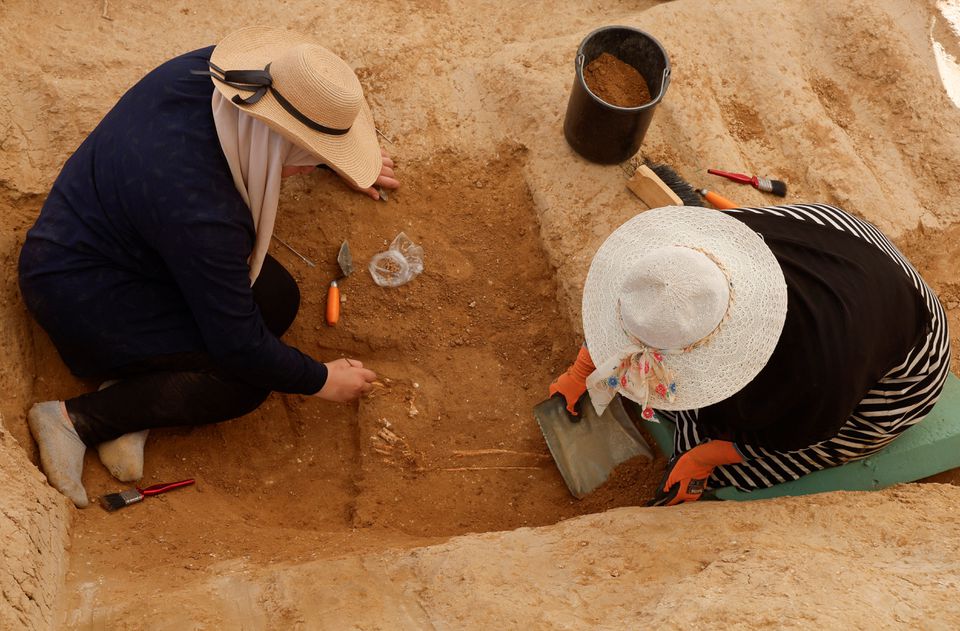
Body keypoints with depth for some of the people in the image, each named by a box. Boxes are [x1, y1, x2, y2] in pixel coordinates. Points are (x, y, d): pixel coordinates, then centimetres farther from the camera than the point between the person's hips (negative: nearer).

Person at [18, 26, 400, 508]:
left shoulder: (212, 69, -18)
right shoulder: (203, 214, -37)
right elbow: (239, 346, -26)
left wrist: (338, 163, 14)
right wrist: (320, 381, -12)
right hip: (80, 295, -9)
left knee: (277, 298, -3)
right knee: (246, 379, -12)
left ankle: (132, 384, 2)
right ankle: (79, 419, -4)